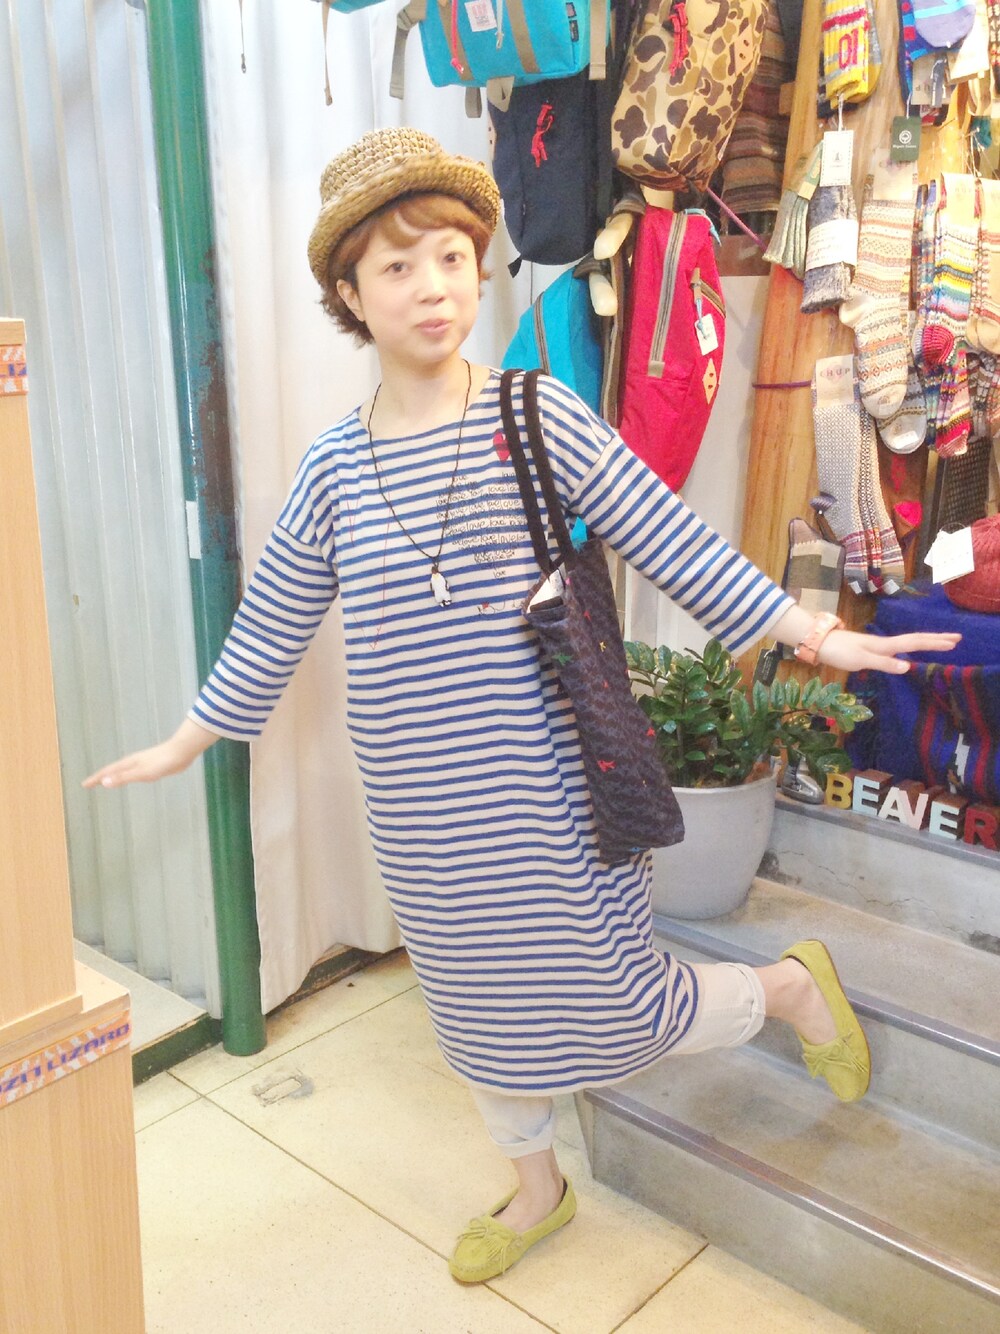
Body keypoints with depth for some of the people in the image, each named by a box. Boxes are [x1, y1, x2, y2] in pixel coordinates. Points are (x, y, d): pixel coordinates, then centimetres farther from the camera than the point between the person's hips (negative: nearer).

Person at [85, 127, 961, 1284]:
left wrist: (815, 637, -5)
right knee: (479, 1005, 20)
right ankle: (536, 1189, 47)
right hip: (420, 817, 4)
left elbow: (672, 544, -5)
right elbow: (268, 629, 9)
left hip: (548, 791, -4)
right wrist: (185, 744, 15)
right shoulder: (334, 467, -1)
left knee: (611, 1002, 5)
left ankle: (791, 985, 35)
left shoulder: (541, 418, -9)